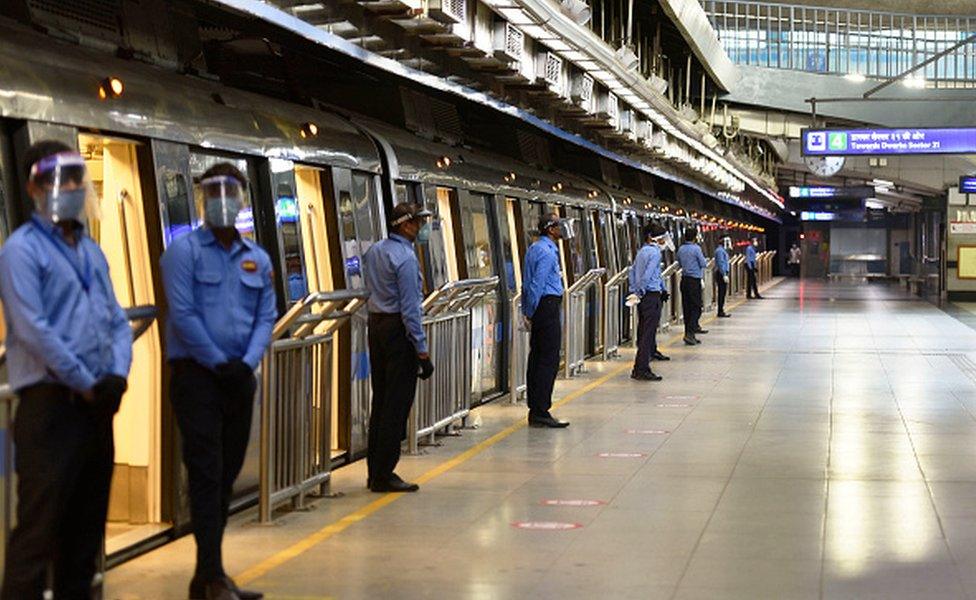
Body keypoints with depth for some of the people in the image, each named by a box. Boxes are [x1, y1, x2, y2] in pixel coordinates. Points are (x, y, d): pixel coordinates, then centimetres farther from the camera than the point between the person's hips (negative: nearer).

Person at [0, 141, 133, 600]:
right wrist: (87, 384, -13)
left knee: (87, 524, 13)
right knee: (39, 524, -8)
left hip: (95, 404, 8)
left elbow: (117, 321, 16)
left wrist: (117, 375, -2)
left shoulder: (91, 251, 16)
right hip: (50, 403, -8)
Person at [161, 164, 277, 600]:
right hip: (196, 375, -6)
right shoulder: (184, 251, -5)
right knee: (207, 474, -8)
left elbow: (266, 317, 8)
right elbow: (183, 314, -12)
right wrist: (220, 364, -13)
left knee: (226, 475, 9)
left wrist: (247, 363, -8)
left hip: (238, 378, 6)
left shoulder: (257, 259, 12)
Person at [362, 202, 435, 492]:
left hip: (376, 324, 9)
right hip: (398, 329, -9)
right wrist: (422, 351, -17)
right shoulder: (405, 258, -16)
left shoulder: (374, 251, 11)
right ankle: (384, 475, -3)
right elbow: (410, 308, -18)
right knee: (397, 404, -4)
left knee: (380, 401, 13)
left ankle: (374, 472, 17)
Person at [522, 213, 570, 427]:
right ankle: (541, 412, -11)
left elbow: (528, 283, 19)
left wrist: (527, 311, 18)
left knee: (536, 359, 10)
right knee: (549, 360, -9)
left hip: (539, 309, 10)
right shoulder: (547, 252, -14)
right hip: (548, 306, -10)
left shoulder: (535, 248, 18)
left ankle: (535, 410, 13)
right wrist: (531, 312, -11)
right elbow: (537, 284, -18)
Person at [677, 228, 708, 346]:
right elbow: (704, 264, -10)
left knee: (687, 307, 10)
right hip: (694, 280, -7)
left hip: (684, 279, 7)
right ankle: (689, 333, -14)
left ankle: (695, 327, 17)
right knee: (696, 307, -4)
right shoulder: (696, 248, -13)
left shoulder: (681, 249, 7)